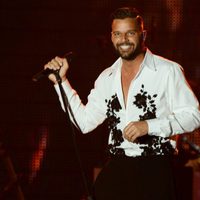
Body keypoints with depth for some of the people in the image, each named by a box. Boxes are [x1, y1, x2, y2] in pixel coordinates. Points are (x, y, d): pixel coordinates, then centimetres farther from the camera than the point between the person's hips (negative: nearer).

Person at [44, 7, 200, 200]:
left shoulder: (168, 71, -4)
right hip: (116, 168, 5)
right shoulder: (107, 78, 14)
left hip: (154, 170, -5)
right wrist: (61, 81, 11)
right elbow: (85, 121, 15)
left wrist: (149, 126, -17)